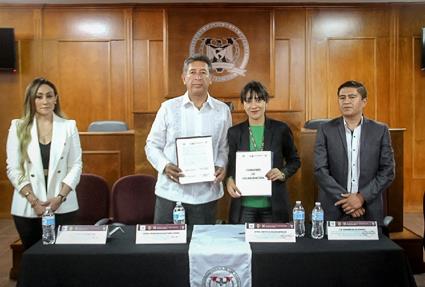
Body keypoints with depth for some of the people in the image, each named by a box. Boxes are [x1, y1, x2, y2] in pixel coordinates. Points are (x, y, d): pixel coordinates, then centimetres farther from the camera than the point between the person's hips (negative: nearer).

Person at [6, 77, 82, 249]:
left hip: (63, 207, 0)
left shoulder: (69, 126, 2)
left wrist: (60, 197, -11)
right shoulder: (18, 127, 2)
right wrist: (34, 201, -11)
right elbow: (13, 169, -1)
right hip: (27, 208, 0)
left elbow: (76, 166, 0)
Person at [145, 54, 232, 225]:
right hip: (170, 193, -1)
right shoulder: (168, 108, 1)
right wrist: (165, 166, -13)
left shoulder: (222, 110, 5)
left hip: (207, 195, 1)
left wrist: (222, 166, -9)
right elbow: (152, 145, 4)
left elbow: (225, 147, 10)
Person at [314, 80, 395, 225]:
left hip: (369, 210, 1)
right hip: (334, 210, 0)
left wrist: (362, 197, -11)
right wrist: (345, 199, -13)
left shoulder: (380, 130, 2)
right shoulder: (326, 130, -1)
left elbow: (387, 171, 0)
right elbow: (320, 170, -6)